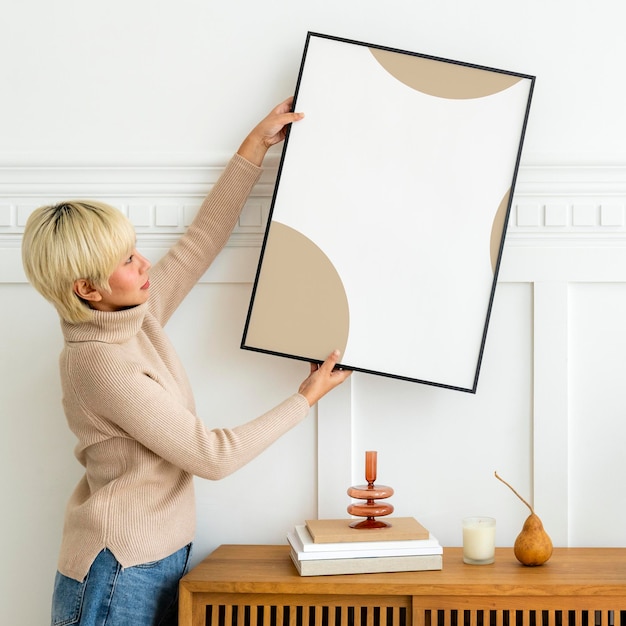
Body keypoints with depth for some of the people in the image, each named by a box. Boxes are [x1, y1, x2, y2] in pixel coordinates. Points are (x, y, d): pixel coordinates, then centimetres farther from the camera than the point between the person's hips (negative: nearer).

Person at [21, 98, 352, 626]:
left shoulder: (137, 316, -1)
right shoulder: (100, 364, -24)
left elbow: (204, 236, 8)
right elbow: (213, 456, -20)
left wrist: (257, 144, 8)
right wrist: (307, 398, -10)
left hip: (160, 561, 8)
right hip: (119, 576, -8)